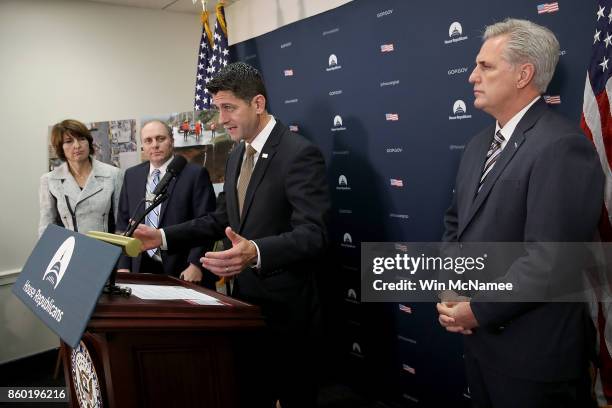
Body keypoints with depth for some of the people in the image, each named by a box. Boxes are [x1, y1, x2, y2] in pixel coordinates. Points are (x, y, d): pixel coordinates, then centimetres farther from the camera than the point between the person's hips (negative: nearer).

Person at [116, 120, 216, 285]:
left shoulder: (195, 174, -6)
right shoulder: (131, 175, 10)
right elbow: (123, 222, 11)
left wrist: (195, 265, -17)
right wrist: (123, 265, 3)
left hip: (183, 271, -3)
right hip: (141, 268, 4)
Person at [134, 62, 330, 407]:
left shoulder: (301, 153, -18)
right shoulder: (237, 157, 9)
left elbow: (314, 235, -26)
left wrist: (256, 252, -44)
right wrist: (164, 236, 6)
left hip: (286, 306, -7)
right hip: (245, 299, 8)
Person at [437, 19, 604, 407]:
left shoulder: (562, 146, -19)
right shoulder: (479, 145, 9)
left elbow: (549, 258, -25)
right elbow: (456, 222, 13)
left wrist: (477, 309, -16)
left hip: (532, 350, -7)